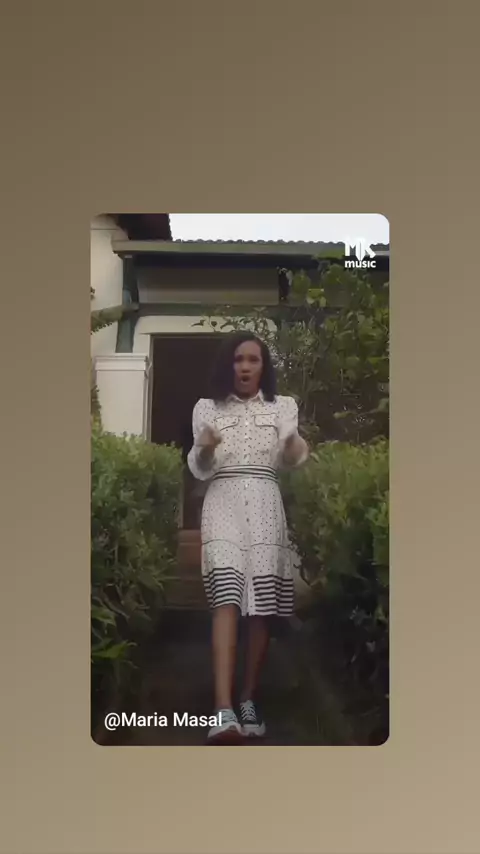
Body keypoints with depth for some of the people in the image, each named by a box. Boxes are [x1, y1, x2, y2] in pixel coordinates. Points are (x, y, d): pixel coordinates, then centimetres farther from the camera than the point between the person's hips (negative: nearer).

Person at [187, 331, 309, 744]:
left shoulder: (283, 407, 14)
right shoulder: (207, 408, 13)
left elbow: (292, 460, 2)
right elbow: (199, 470, 8)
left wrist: (296, 445, -22)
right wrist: (205, 448, -15)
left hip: (265, 506, 2)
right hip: (223, 503, -1)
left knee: (262, 605, -4)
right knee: (227, 599, -18)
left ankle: (249, 701, 9)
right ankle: (224, 710, -29)